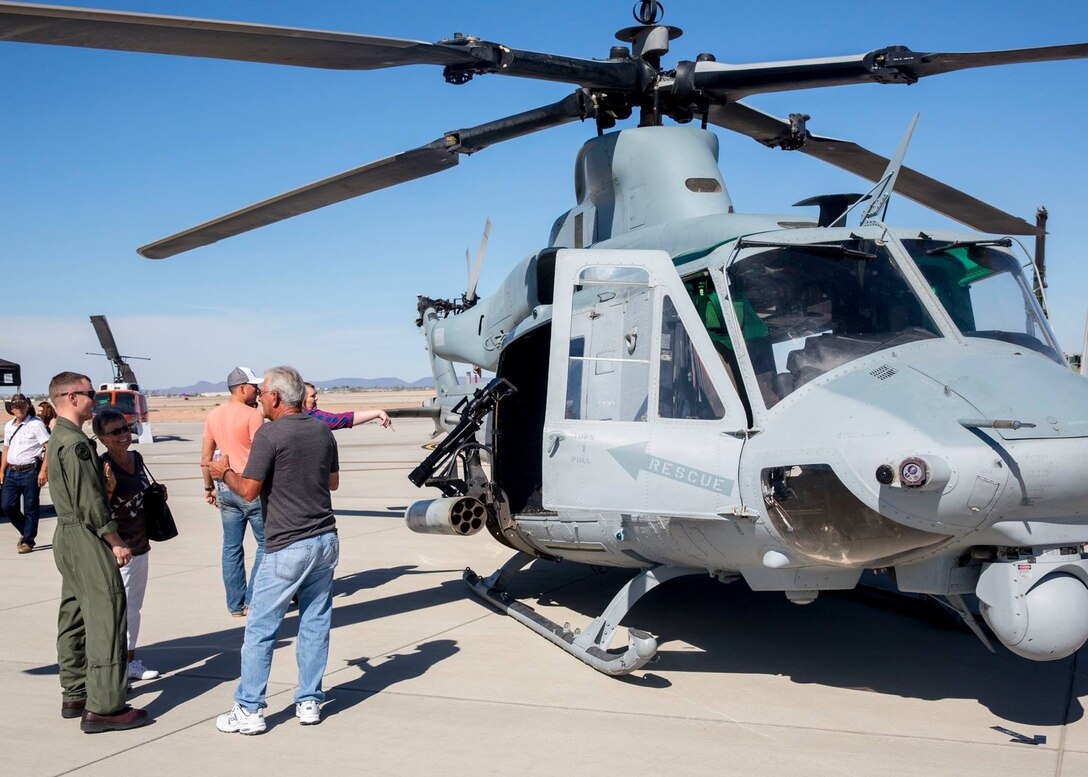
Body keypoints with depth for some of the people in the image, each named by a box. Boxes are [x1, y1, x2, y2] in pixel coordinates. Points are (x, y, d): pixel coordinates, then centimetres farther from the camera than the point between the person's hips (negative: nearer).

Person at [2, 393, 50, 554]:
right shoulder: (8, 426, 14)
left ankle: (28, 540, 12)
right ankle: (25, 532, 25)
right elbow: (6, 449, 22)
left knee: (30, 508, 1)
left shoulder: (36, 424, -8)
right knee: (7, 505, 4)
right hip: (11, 472, 6)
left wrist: (44, 470, -18)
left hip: (30, 471, -6)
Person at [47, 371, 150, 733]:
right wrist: (115, 542, -15)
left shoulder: (58, 438, 15)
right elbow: (89, 502, -20)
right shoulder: (75, 441, -17)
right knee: (106, 617, -9)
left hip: (67, 538, 11)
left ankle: (74, 696, 23)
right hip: (86, 539, -11)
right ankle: (103, 708, -8)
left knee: (75, 618, 15)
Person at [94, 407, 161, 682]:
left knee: (133, 608, 18)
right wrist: (109, 489, -35)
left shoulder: (136, 458, 5)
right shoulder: (101, 467, -18)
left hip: (139, 546, 8)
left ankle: (130, 662, 30)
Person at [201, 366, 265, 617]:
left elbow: (205, 459, 11)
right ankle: (253, 599, 3)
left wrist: (209, 487, 20)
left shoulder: (213, 416, 7)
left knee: (232, 547, 10)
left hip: (226, 488, 6)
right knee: (266, 543, 6)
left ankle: (235, 604, 15)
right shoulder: (253, 415, -13)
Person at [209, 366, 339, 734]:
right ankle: (309, 702, 18)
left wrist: (224, 472, 7)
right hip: (325, 539, 7)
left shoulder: (270, 434, -13)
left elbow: (248, 490, -11)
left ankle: (249, 711, 8)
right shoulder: (322, 430, 8)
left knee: (260, 628, 3)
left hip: (287, 548, -7)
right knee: (315, 624, 12)